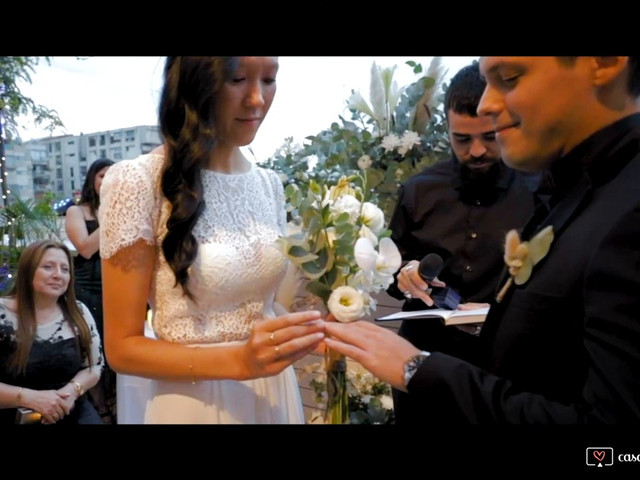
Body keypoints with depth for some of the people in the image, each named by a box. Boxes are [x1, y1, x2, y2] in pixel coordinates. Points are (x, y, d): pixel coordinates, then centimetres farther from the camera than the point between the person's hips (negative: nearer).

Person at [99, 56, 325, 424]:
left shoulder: (270, 184, 2)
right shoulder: (138, 183, -16)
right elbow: (122, 347, -13)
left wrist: (313, 330, -5)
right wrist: (239, 360, -26)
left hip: (275, 394, 6)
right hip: (195, 403, -5)